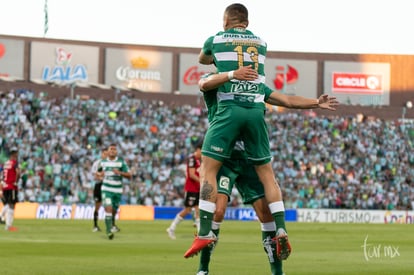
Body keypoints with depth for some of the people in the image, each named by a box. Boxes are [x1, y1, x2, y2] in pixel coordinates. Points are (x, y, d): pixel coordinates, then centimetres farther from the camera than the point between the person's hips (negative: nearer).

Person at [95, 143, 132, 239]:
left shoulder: (121, 162, -3)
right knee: (108, 208, -18)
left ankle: (112, 226, 40)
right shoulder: (103, 162, 4)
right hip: (106, 189, -1)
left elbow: (129, 176, -6)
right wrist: (99, 175, -3)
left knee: (114, 210, 11)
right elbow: (98, 172, 22)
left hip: (118, 190, 1)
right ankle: (109, 231, -18)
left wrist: (120, 172, -22)